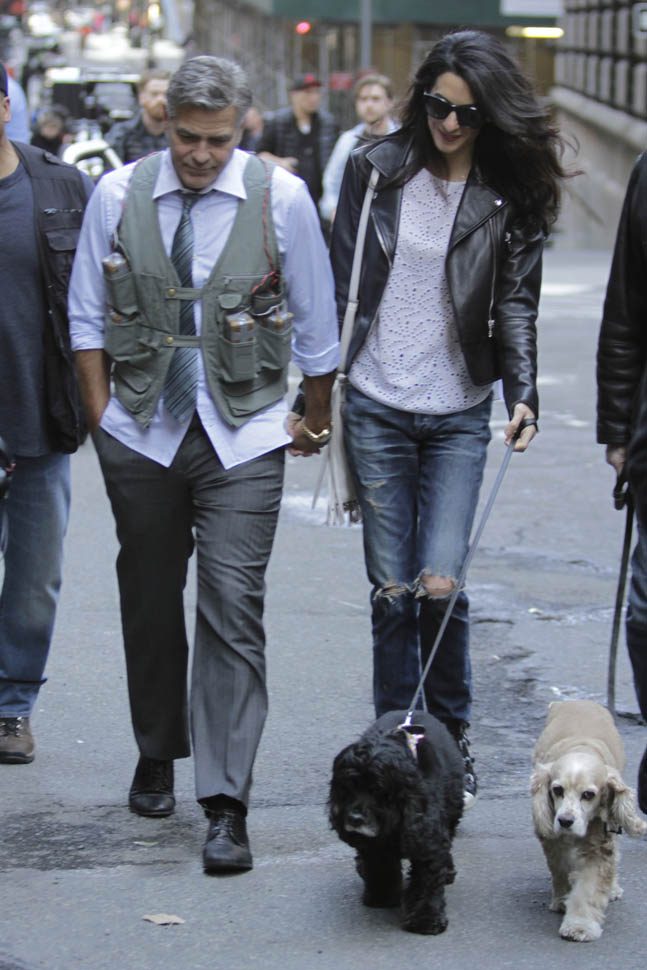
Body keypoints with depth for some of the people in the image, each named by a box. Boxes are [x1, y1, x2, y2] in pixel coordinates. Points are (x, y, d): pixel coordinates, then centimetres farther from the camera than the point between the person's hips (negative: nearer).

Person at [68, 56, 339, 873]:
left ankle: (226, 805, -7)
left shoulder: (282, 198, -4)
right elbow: (87, 314, 9)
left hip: (242, 437, -2)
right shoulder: (118, 194, -1)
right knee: (149, 599, 13)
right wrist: (102, 415, 4)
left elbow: (315, 322, 7)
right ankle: (157, 754, 34)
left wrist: (316, 419, 14)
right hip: (141, 434, 2)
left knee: (232, 608, -9)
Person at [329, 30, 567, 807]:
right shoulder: (375, 171, 1)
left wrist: (523, 393, -14)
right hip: (376, 407, 1)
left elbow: (516, 303, 2)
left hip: (459, 414, -1)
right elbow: (339, 286, 6)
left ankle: (451, 738, 11)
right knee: (390, 589, 3)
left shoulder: (510, 195, 1)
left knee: (439, 583, -10)